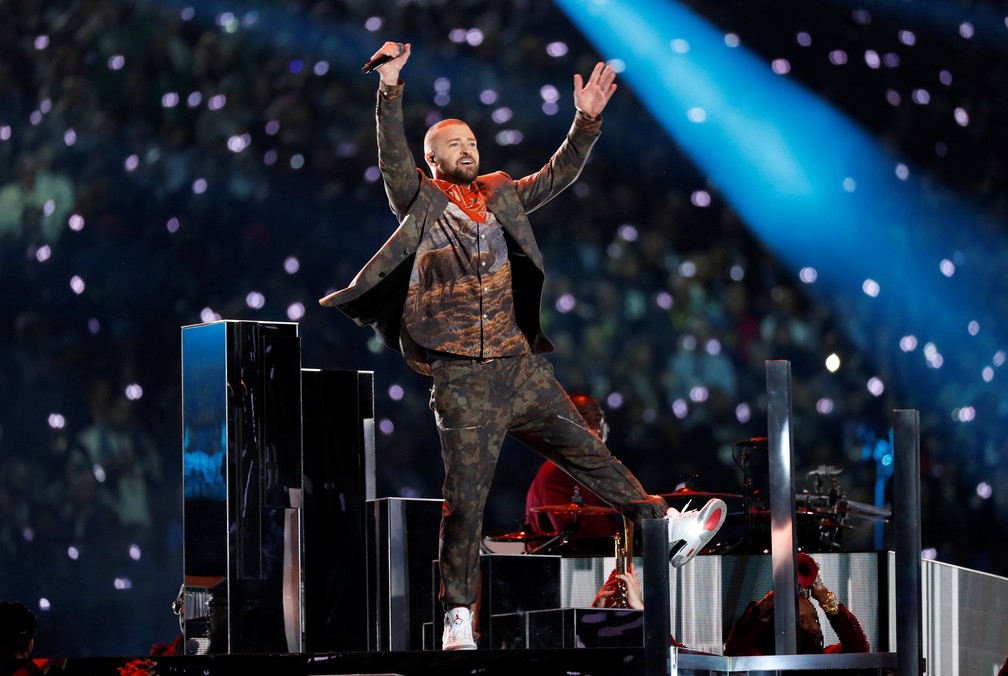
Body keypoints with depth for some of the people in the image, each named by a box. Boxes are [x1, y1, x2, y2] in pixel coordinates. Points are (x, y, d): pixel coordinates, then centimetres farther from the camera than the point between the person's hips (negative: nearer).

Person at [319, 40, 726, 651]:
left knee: (589, 452, 9)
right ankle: (459, 620, 2)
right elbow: (392, 155, -13)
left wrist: (587, 120, 6)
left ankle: (669, 530, 16)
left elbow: (559, 174, 18)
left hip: (523, 366, 4)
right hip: (462, 381, -4)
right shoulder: (419, 201, 1)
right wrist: (390, 90, -24)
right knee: (465, 501, -3)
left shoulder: (501, 195, 15)